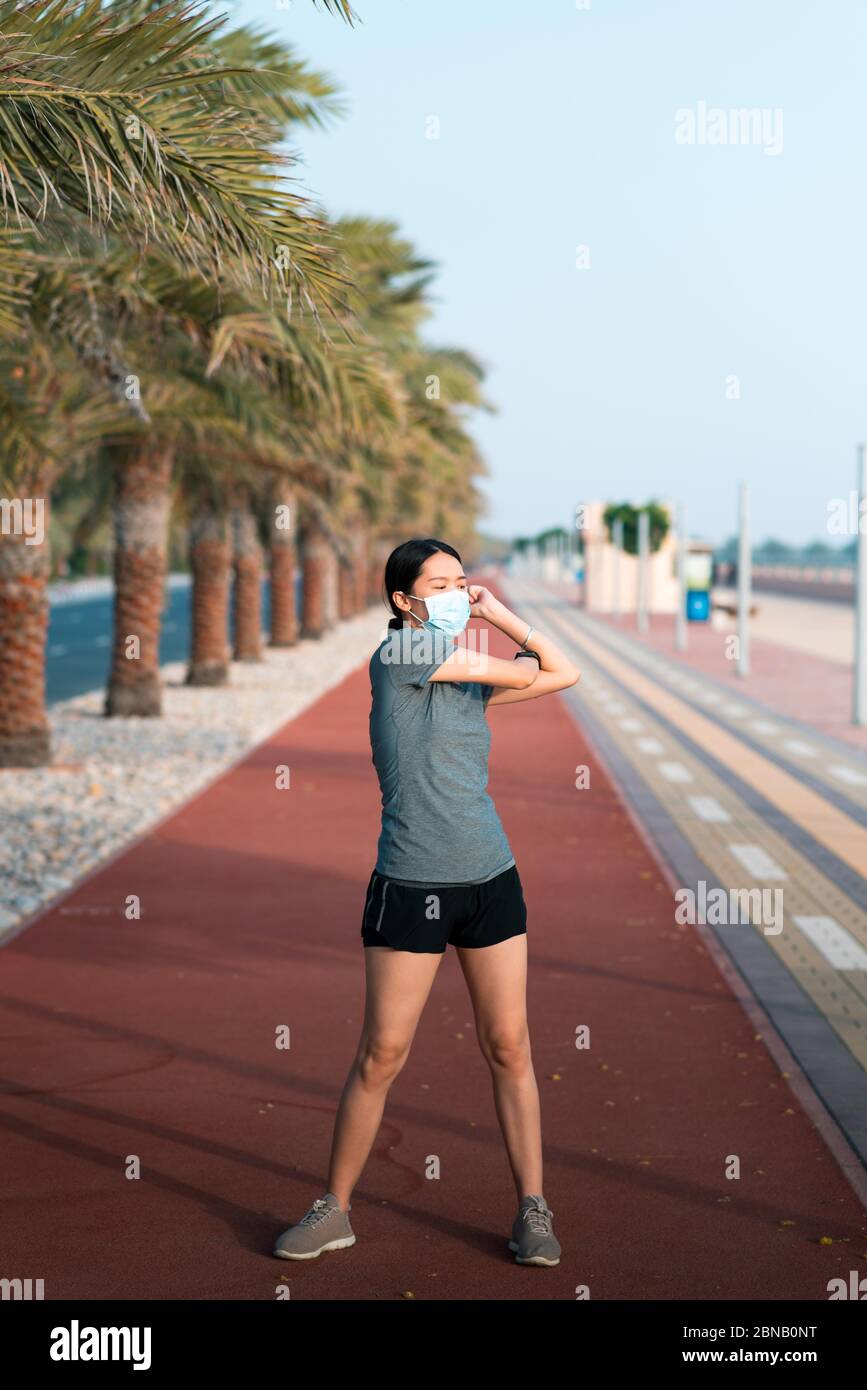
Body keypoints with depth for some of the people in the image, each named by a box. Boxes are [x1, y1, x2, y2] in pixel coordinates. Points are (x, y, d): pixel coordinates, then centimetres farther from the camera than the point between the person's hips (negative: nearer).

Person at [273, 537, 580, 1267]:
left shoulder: (467, 676, 11)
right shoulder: (399, 652, -9)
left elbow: (566, 673, 7)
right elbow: (525, 674, -4)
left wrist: (496, 610, 8)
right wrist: (492, 642, 16)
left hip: (491, 879, 6)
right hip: (411, 885, -6)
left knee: (510, 1048, 7)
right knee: (381, 1055, 1)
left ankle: (533, 1210, 17)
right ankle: (334, 1211, 16)